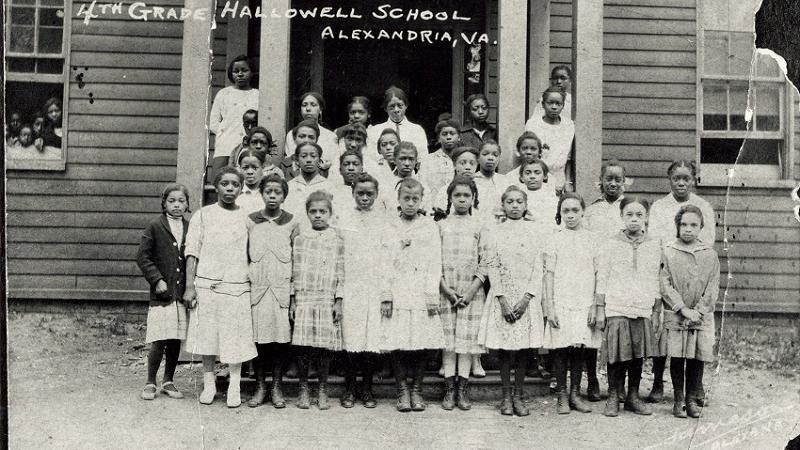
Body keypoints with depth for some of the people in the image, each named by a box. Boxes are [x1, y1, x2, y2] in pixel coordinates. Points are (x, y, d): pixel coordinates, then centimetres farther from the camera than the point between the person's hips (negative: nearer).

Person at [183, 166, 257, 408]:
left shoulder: (246, 218, 9)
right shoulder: (203, 215, 5)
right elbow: (192, 252, 2)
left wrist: (254, 284, 3)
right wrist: (190, 286, -5)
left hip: (238, 286, 1)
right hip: (207, 284, -1)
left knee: (236, 338, 0)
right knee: (207, 336, 3)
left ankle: (234, 388, 7)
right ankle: (209, 385, 15)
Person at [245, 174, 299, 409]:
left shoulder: (291, 223, 6)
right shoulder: (250, 221, 8)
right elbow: (243, 255, 11)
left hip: (282, 286, 0)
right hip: (256, 286, 0)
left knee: (281, 336, 0)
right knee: (257, 336, -1)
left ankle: (277, 387, 10)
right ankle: (260, 386, 11)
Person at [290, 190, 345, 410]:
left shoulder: (337, 240, 6)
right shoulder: (300, 239, 10)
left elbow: (341, 272, 4)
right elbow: (293, 270, 10)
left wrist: (339, 301, -3)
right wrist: (292, 300, 4)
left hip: (327, 300, -1)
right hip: (303, 299, 1)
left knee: (325, 346, 0)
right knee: (303, 346, -1)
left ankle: (322, 390, 13)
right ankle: (303, 388, 12)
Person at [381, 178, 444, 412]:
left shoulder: (430, 226, 7)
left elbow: (435, 264, 4)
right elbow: (384, 263, 4)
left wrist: (432, 296, -3)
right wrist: (385, 296, -4)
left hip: (421, 295, 0)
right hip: (397, 294, 0)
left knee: (422, 343, 0)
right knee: (397, 344, -2)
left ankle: (417, 390, 13)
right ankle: (402, 390, 10)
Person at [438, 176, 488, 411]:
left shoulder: (479, 226, 5)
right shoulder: (441, 226, 6)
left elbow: (485, 262, 1)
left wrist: (471, 290, -8)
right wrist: (445, 288, -8)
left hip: (472, 291, 0)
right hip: (445, 291, 0)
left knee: (468, 339, -2)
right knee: (447, 339, -1)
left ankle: (463, 390, 4)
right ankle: (449, 389, 4)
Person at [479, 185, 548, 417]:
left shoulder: (538, 231, 3)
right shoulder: (494, 231, 4)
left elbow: (539, 267, -1)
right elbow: (492, 266, -1)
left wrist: (526, 298, -10)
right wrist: (502, 300, -10)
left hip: (527, 296, 0)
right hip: (502, 295, 0)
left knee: (523, 349, 3)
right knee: (504, 348, 1)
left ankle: (518, 396, 13)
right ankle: (506, 396, 12)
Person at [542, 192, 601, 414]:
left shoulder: (592, 239, 6)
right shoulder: (556, 240, 2)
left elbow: (597, 275, 7)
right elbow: (549, 275, 1)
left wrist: (595, 305, 0)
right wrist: (549, 307, -5)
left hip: (585, 303, 2)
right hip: (561, 302, -1)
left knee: (580, 348, 4)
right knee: (561, 349, 0)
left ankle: (575, 393, 15)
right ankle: (561, 395, 10)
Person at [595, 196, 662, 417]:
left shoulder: (654, 246, 8)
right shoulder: (611, 245, 2)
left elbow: (657, 282, 12)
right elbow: (602, 279, 3)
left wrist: (656, 312, 10)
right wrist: (600, 310, 0)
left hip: (643, 310, 2)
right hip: (616, 309, -2)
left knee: (638, 354, 5)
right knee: (617, 355, -4)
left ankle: (633, 397, 18)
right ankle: (613, 398, 8)